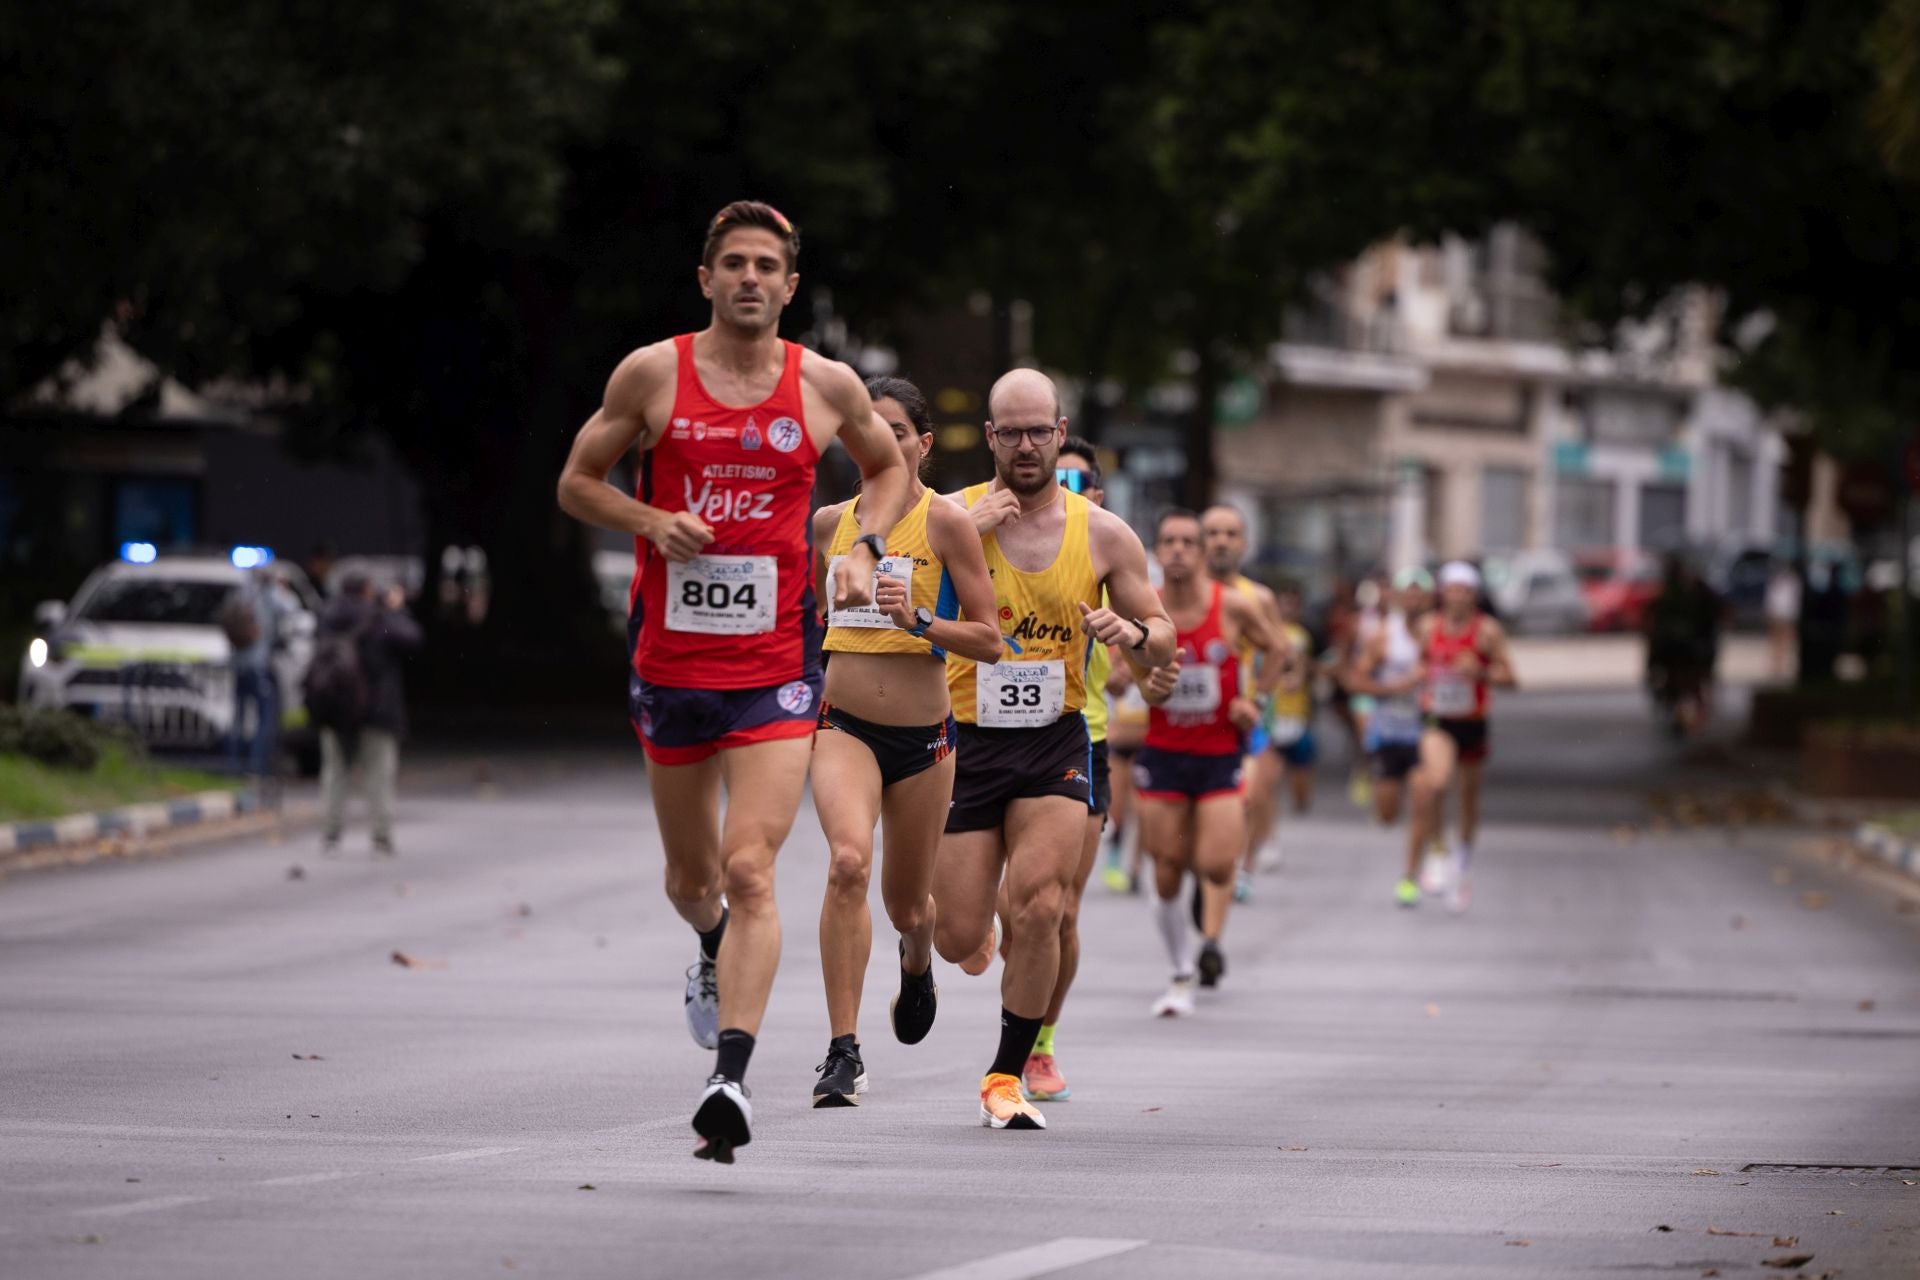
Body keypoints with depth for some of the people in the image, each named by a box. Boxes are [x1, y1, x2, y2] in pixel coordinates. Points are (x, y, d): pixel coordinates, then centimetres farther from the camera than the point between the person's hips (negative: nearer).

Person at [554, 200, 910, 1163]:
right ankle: (714, 951, 52)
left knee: (749, 871, -17)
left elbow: (889, 468, 20)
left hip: (775, 664, -2)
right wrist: (653, 523, -11)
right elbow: (577, 481, 8)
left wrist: (864, 546, 2)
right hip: (670, 654, 2)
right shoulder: (652, 374, -1)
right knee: (691, 878, 16)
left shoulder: (827, 387, 2)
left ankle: (731, 1079, -22)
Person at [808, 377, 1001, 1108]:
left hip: (923, 737, -1)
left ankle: (916, 963, 55)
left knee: (905, 905, 14)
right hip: (845, 727, 1)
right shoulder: (830, 523, 5)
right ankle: (842, 1051, -25)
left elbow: (989, 640, -8)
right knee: (848, 861, -27)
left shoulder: (945, 523, -6)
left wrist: (918, 621, -22)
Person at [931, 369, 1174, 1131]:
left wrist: (1134, 634, -15)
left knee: (1040, 911, -18)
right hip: (966, 742, -1)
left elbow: (1164, 645, 9)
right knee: (958, 940, -1)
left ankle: (1007, 1077, -2)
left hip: (1055, 744, 1)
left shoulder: (1103, 535, 1)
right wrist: (970, 531, -21)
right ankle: (965, 922, 39)